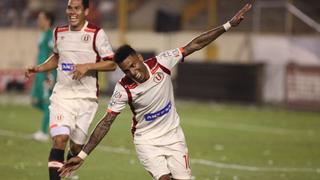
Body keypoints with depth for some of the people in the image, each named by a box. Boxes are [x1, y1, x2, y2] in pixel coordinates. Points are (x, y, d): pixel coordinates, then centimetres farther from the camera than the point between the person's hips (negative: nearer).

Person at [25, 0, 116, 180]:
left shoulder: (96, 34, -7)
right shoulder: (59, 33, 7)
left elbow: (112, 64, -8)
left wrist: (87, 66, -20)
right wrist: (39, 68, 10)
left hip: (86, 97, -2)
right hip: (62, 95, 2)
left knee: (77, 145, 7)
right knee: (60, 139, -18)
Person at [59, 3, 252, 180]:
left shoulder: (161, 63, -15)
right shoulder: (124, 89, -20)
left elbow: (194, 45, -10)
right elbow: (106, 122, -16)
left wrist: (228, 25, -12)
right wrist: (82, 155, -20)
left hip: (173, 137, 3)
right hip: (147, 141, -3)